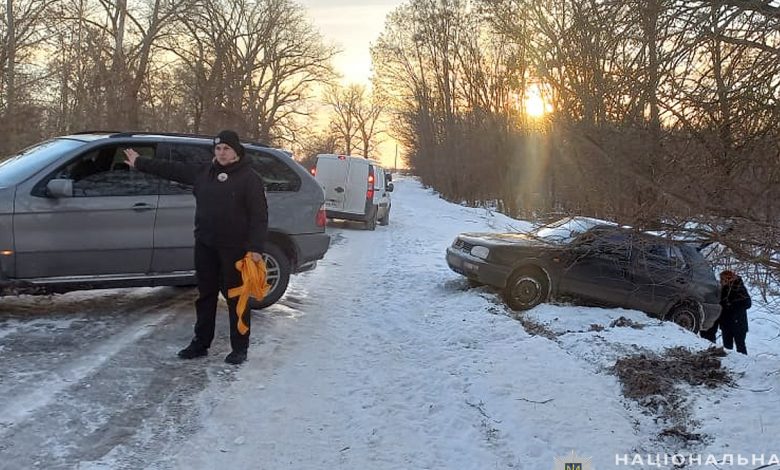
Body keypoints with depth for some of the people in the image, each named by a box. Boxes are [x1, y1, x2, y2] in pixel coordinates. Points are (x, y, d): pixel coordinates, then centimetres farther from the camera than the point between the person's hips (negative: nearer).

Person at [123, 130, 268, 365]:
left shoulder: (249, 178, -7)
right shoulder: (203, 172, 11)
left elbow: (259, 216, -11)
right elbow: (172, 169, 19)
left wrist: (255, 247, -18)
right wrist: (140, 162, 22)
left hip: (235, 248, -6)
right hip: (205, 246, 6)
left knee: (236, 298, 2)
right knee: (205, 296, 13)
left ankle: (239, 348, 12)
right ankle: (200, 343, 25)